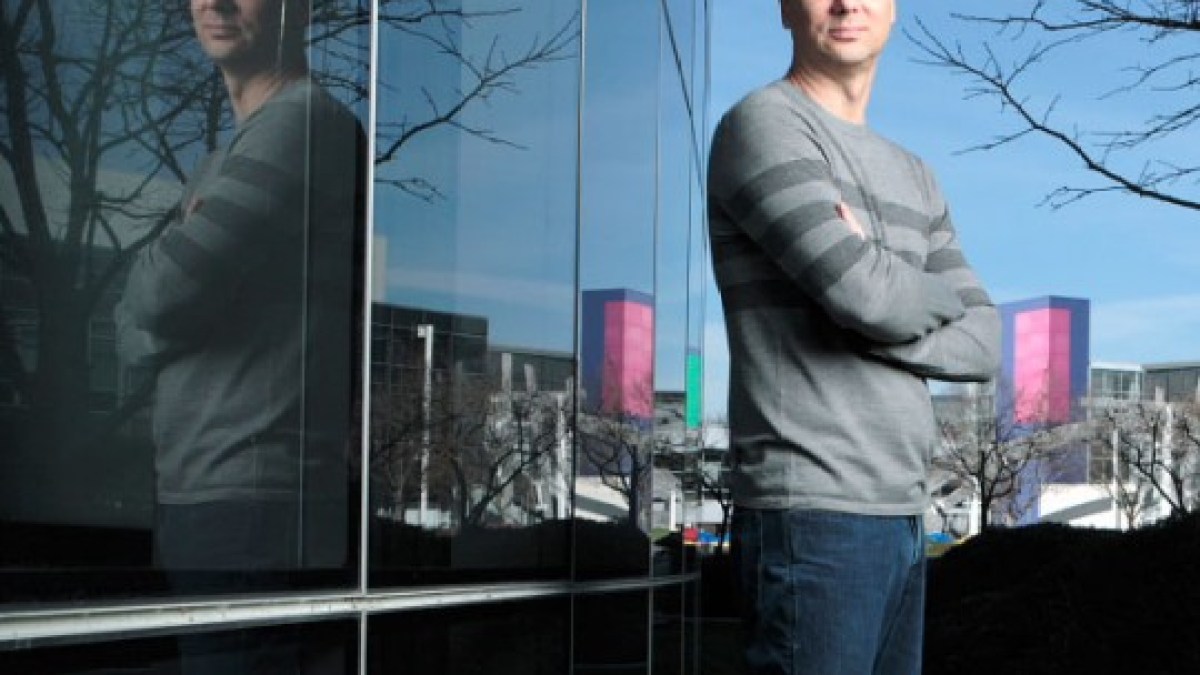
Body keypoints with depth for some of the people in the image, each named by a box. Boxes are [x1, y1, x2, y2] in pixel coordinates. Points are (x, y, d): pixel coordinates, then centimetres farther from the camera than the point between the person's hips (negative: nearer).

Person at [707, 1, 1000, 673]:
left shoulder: (913, 177, 19)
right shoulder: (765, 124, -5)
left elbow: (983, 345, 10)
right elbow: (865, 294, -18)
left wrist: (866, 327, -8)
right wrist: (938, 291, 5)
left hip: (902, 512, 8)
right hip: (813, 512, -7)